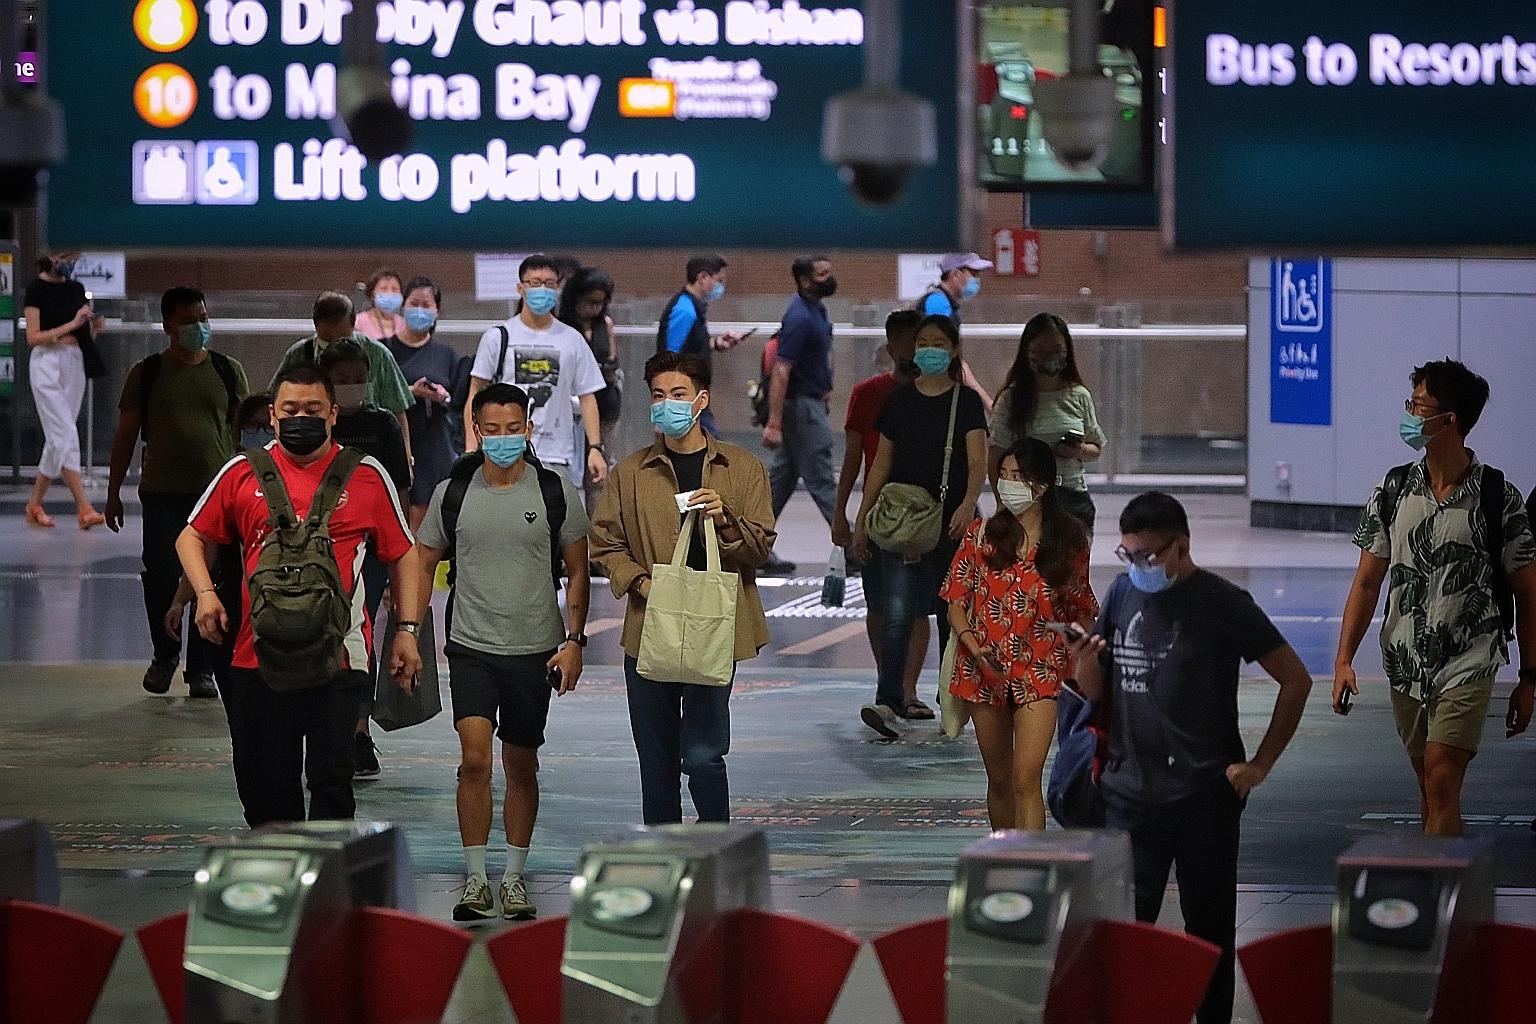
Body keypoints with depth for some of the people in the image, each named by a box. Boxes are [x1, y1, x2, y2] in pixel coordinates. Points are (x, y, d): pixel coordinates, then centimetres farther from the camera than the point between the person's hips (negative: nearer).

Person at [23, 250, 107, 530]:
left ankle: (35, 506, 17)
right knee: (66, 436, -13)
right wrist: (72, 324, -16)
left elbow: (86, 337, 17)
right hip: (47, 363, -7)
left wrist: (95, 326, -5)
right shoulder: (37, 289, -6)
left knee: (57, 439, 7)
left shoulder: (76, 289, 12)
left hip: (74, 363, 7)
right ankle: (85, 509, -18)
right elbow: (33, 338, -12)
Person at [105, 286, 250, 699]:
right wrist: (113, 492, 6)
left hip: (218, 492, 1)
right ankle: (165, 654, 17)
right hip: (162, 493, -1)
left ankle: (201, 668, 10)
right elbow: (126, 434, 9)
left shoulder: (228, 371, 9)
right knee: (161, 575, -6)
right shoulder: (147, 374, 6)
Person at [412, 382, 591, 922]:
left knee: (521, 767, 8)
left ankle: (514, 877, 20)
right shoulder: (452, 493, 1)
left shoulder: (556, 493, -1)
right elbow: (423, 566, 9)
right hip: (471, 648, 0)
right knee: (475, 758, -14)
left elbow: (577, 571, 5)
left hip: (534, 649, 0)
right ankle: (475, 878, -6)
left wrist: (574, 640, -3)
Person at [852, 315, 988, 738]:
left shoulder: (966, 401, 1)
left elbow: (977, 460, -10)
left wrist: (968, 503, -28)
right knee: (898, 611, -10)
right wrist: (862, 518, 8)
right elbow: (882, 462, 12)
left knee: (951, 612, 8)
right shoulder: (899, 400, 8)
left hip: (951, 520, -1)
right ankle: (888, 702, -18)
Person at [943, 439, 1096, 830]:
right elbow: (956, 600, 2)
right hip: (985, 673, 2)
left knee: (1026, 780, -15)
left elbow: (1080, 612, 11)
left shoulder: (1069, 541, 0)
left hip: (1039, 673, -2)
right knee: (999, 780, 12)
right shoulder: (983, 535, 2)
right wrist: (975, 648, -15)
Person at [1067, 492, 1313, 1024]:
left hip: (1205, 794, -3)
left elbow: (1295, 679, -1)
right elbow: (1096, 691, 15)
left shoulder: (1222, 604, -6)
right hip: (1130, 791, 3)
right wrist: (1086, 661, -9)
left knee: (1209, 922, 6)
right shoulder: (1122, 593, 7)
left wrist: (1260, 764, -3)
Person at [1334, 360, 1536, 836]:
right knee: (1429, 788, 13)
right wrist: (1344, 659, -2)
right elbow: (1367, 581, 7)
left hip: (1469, 666, -4)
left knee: (1442, 784, -14)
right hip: (1405, 665, 4)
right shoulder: (1393, 491, 4)